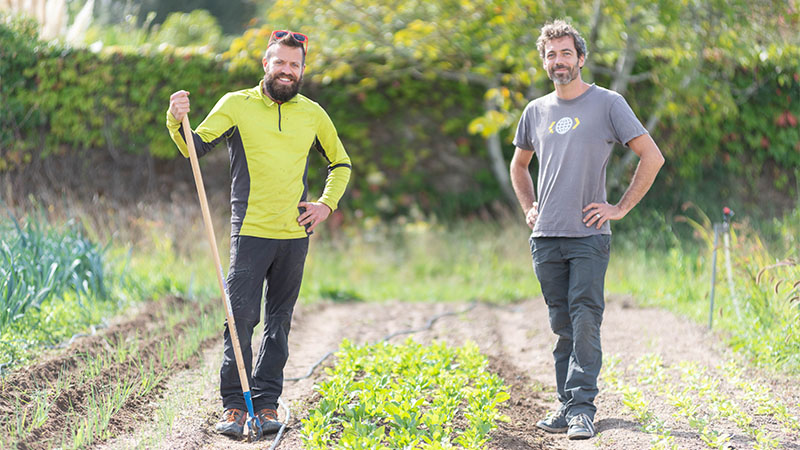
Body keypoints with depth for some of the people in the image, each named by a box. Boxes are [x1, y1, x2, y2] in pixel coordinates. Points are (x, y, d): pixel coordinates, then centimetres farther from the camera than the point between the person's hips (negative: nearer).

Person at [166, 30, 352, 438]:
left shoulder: (312, 114, 9)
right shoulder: (237, 105, 1)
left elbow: (340, 163, 22)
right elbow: (196, 146, -7)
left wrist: (326, 204, 7)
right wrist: (177, 122, -28)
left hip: (294, 235, 3)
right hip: (251, 232, -3)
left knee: (279, 321, 7)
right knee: (241, 317, -8)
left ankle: (266, 404, 13)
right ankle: (233, 405, -2)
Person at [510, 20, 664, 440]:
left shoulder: (608, 103, 0)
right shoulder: (536, 111, 14)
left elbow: (652, 157, -2)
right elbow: (518, 166, 31)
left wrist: (620, 208, -5)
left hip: (589, 235, -4)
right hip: (545, 237, 4)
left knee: (585, 319, -11)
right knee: (562, 324, 6)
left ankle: (583, 407, -11)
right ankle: (567, 405, 11)